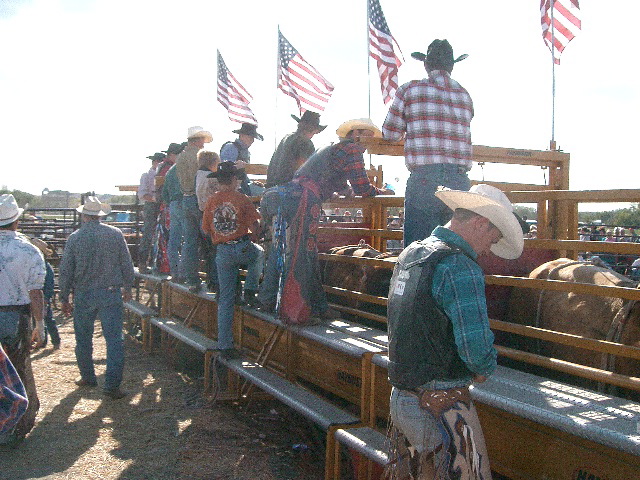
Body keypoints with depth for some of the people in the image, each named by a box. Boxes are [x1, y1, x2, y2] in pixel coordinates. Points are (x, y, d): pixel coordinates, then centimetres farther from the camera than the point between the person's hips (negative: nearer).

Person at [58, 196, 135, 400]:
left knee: (83, 339, 17)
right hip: (111, 294, -1)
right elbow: (127, 265, 3)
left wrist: (64, 299, 8)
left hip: (83, 295, 1)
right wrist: (127, 288, 17)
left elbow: (65, 272, -1)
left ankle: (87, 377, 30)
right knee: (114, 339, 0)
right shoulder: (115, 234, -3)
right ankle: (112, 385, -4)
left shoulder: (74, 238, -3)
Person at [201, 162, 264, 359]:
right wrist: (252, 236, 13)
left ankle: (225, 345, 10)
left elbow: (206, 229, 11)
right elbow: (255, 225, -8)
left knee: (225, 299, 8)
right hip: (242, 248, -3)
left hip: (222, 252, 3)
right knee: (259, 253, 34)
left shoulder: (211, 201, 6)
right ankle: (250, 290, 17)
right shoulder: (241, 198, -5)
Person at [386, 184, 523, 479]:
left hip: (401, 397, 9)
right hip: (442, 404, -9)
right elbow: (476, 344, -24)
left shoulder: (409, 254, 9)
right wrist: (485, 369, -2)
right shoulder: (460, 267, -19)